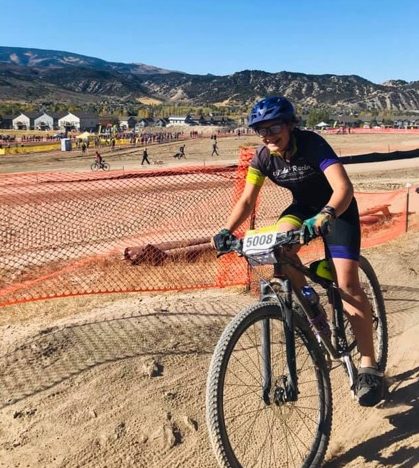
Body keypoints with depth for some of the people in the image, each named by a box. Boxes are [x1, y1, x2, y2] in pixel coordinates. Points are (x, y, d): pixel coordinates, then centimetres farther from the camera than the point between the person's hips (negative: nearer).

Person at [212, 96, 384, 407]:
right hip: (303, 207, 5)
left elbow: (344, 188, -41)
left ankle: (369, 366, -7)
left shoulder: (312, 144, -29)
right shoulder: (263, 157, -15)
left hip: (338, 209, -5)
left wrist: (324, 216, -60)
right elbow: (247, 200, -17)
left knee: (347, 284, -17)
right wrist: (227, 231, -33)